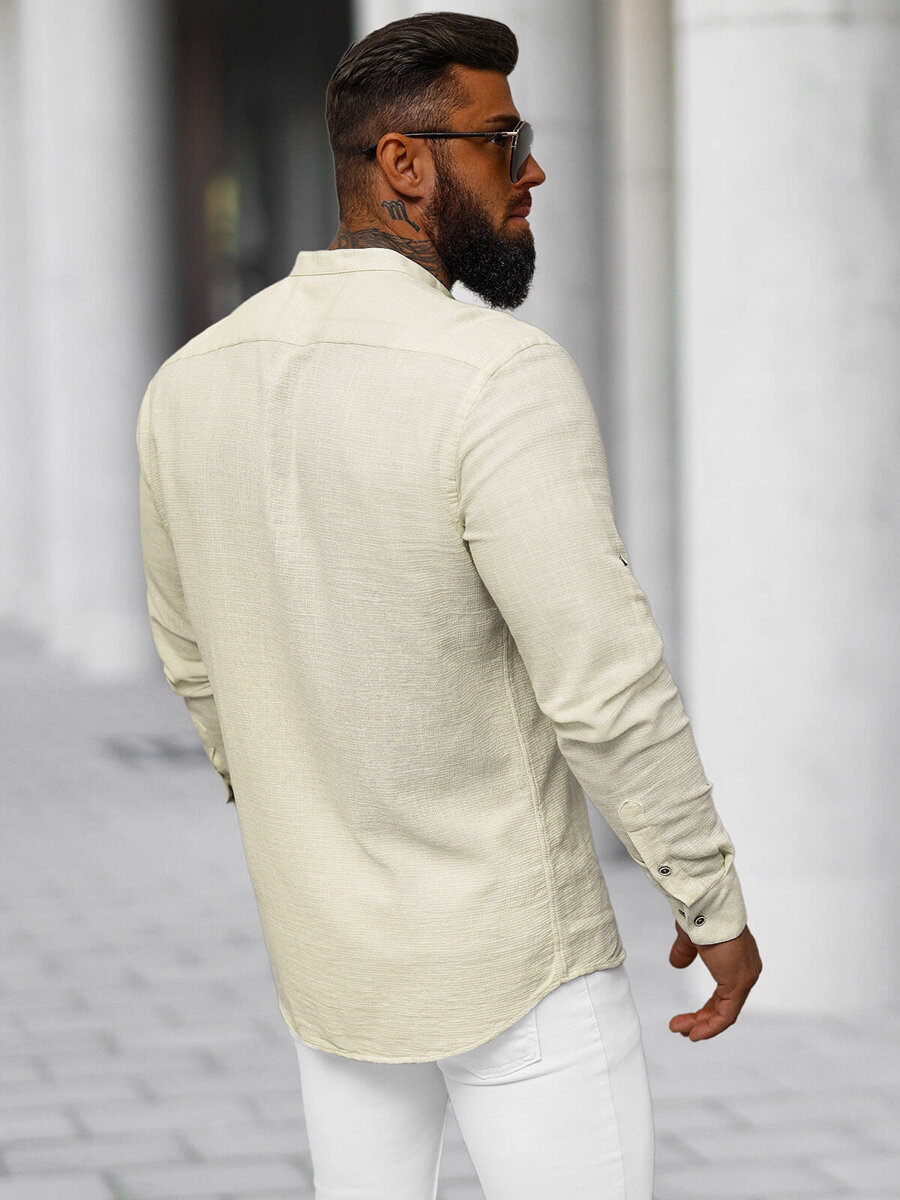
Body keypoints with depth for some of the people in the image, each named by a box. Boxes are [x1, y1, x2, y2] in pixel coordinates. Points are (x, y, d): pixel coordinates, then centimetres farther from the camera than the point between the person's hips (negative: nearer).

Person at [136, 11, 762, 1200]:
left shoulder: (192, 384, -2)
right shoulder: (501, 380, -25)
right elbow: (608, 688, -25)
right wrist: (718, 905, -11)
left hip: (332, 935, 7)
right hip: (513, 946, -7)